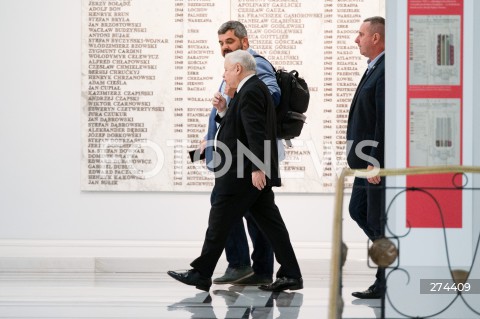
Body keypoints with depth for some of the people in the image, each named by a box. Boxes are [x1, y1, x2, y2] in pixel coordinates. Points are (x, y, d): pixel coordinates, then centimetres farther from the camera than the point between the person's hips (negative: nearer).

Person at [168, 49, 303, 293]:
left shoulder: (250, 92, -14)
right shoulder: (254, 89, 18)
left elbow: (256, 132, -23)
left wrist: (257, 168, -27)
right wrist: (223, 112, 9)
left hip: (242, 175, -10)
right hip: (256, 173, 10)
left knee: (219, 221, -2)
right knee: (270, 223, 7)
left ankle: (201, 274, 4)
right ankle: (291, 275, 6)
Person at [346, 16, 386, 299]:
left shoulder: (386, 71, -18)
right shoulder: (374, 69, 14)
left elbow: (386, 120, -23)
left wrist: (376, 162, -23)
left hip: (380, 159, -10)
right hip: (369, 158, 10)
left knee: (378, 220, -3)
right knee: (358, 211, 16)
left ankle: (386, 285, 6)